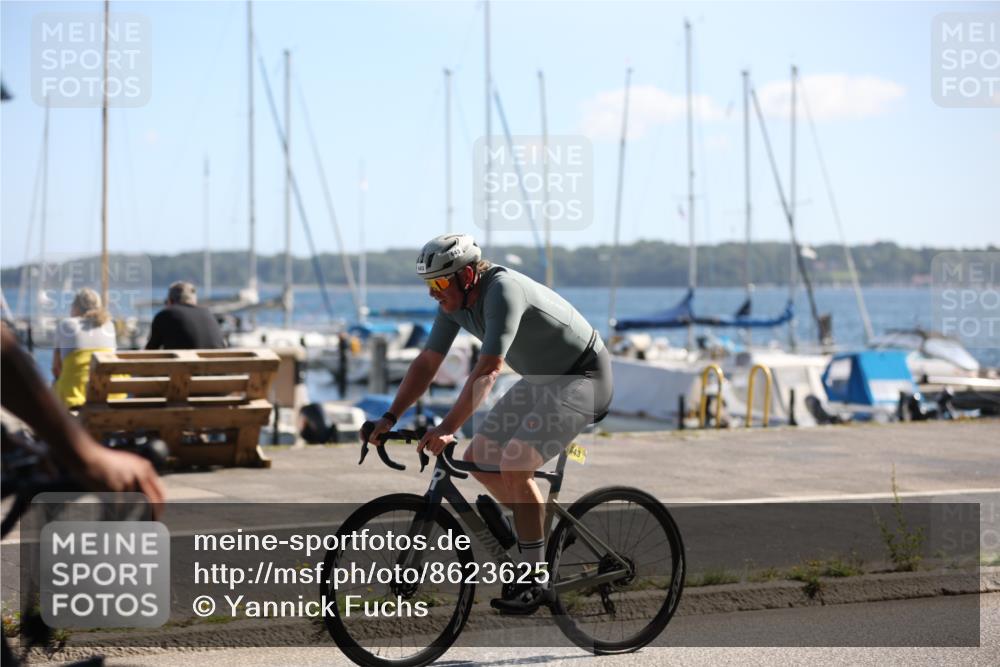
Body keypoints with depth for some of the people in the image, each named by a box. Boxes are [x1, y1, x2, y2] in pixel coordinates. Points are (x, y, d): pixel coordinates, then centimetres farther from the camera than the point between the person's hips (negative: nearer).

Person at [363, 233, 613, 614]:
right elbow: (426, 364, 1)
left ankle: (536, 580, -13)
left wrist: (447, 429, -44)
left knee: (514, 463, -23)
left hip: (583, 377, -9)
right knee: (478, 460, 4)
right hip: (541, 379, 9)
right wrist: (390, 418, -8)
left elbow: (488, 371, -38)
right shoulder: (455, 302, -4)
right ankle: (536, 528, 23)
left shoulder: (503, 291, -30)